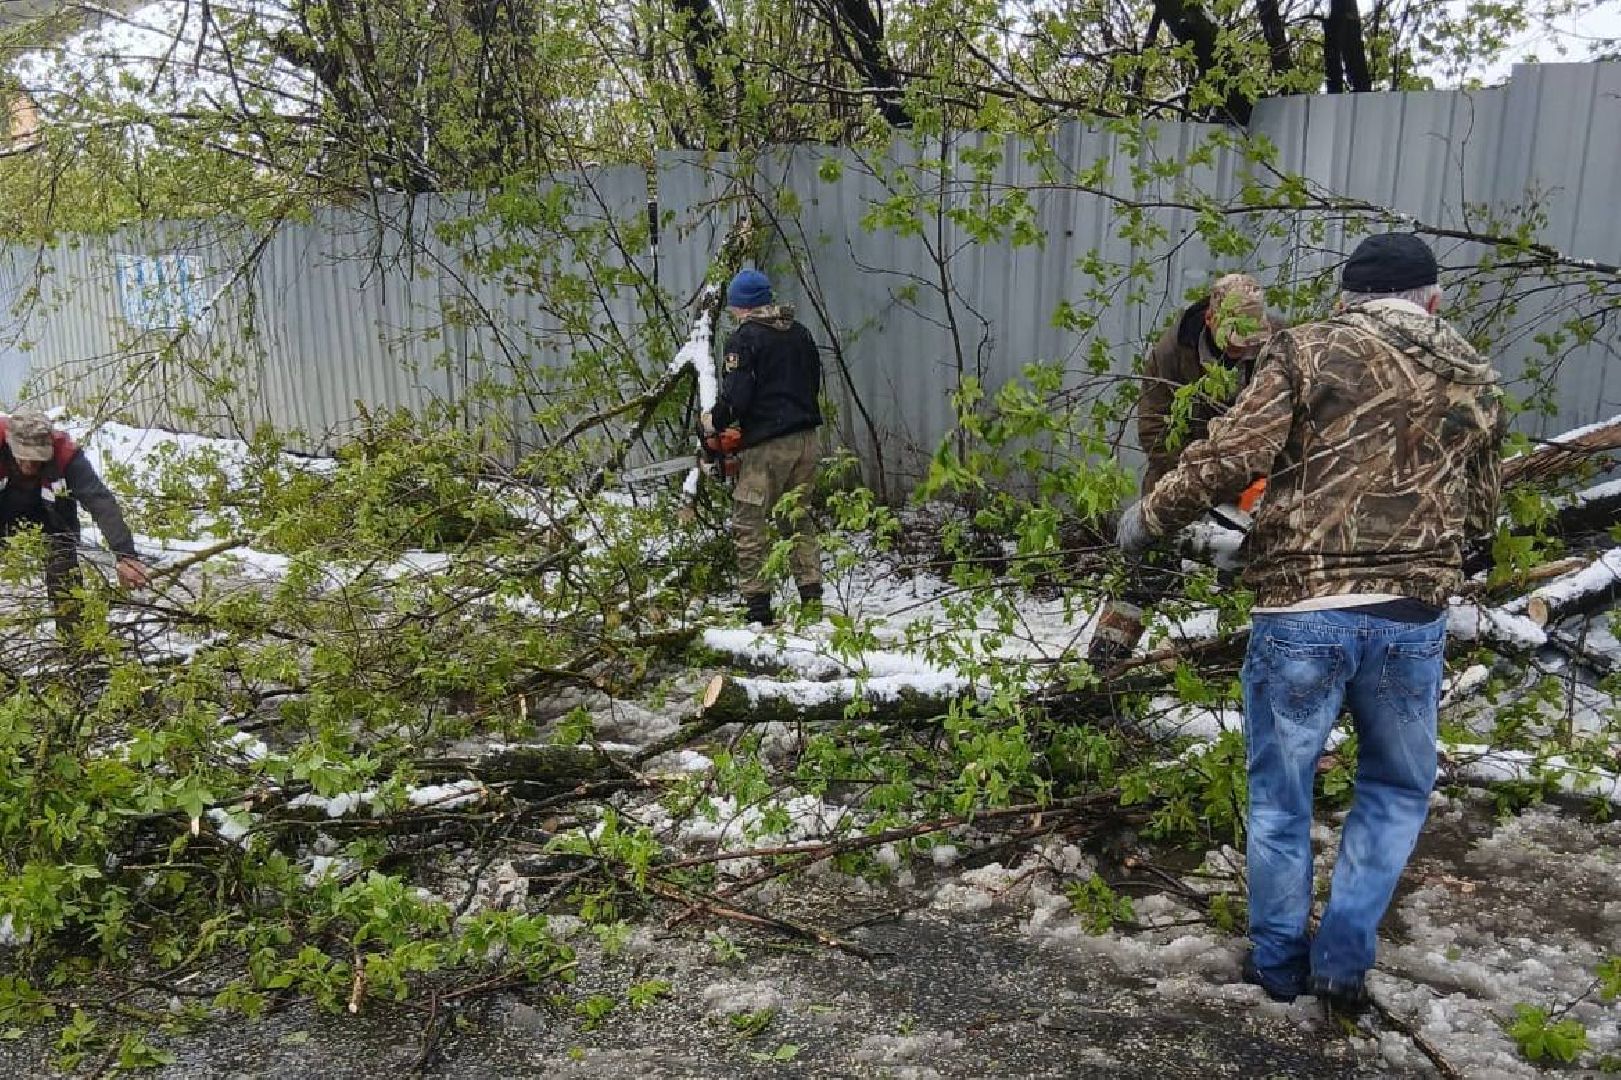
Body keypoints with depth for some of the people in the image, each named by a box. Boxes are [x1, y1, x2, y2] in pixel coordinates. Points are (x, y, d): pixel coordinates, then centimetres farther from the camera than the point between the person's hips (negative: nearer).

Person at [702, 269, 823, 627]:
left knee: (750, 526, 2)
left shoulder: (745, 339, -9)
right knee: (799, 519, 19)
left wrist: (715, 421, 2)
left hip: (767, 447, -7)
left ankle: (757, 608, 2)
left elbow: (736, 395, -16)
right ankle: (812, 598, 18)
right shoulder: (799, 333, 11)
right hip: (806, 439, 7)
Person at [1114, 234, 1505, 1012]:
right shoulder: (1474, 380, 13)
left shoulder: (1308, 350, 1)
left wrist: (1148, 518, 4)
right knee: (1397, 790, 23)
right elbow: (1479, 513, 20)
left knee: (1280, 794, 14)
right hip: (1413, 616, 3)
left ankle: (1278, 961, 27)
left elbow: (1231, 459, -9)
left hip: (1300, 611, -3)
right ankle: (1343, 960, 22)